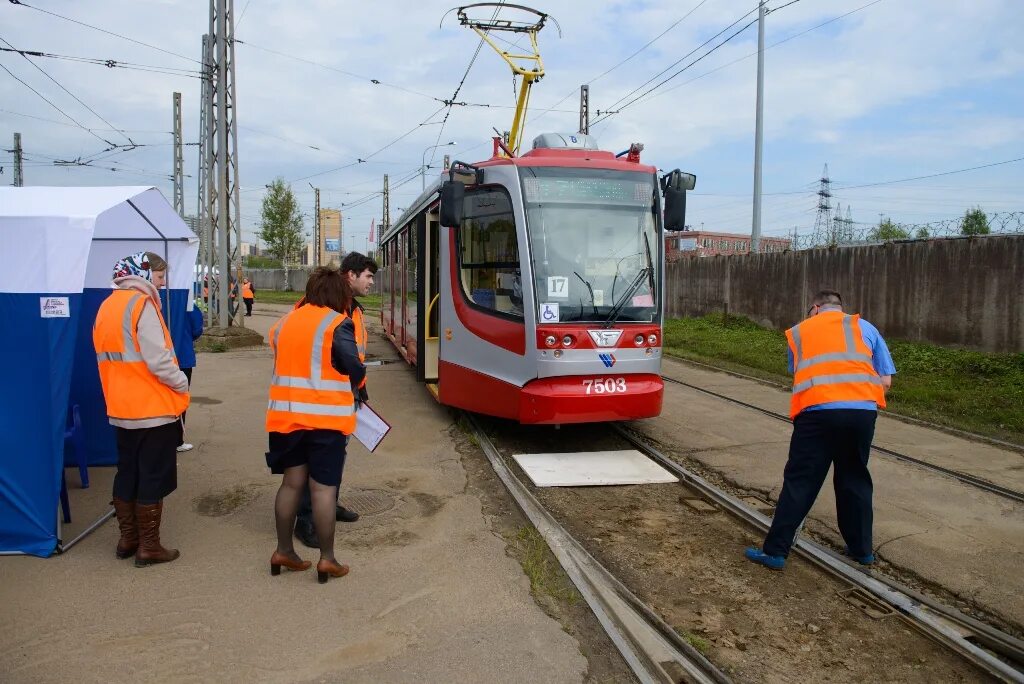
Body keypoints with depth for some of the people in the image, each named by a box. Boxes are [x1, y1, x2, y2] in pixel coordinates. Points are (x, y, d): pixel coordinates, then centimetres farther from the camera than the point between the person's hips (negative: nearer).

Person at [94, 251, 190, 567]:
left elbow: (109, 357, 14)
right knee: (153, 478, 1)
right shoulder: (142, 303, -15)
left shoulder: (107, 306, 11)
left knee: (127, 474, 16)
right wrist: (182, 383, -7)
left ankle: (127, 538, 27)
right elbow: (158, 360, -21)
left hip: (122, 409, 8)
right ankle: (148, 546, 8)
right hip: (153, 409, -8)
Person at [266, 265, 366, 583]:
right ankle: (327, 559, 8)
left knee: (292, 482, 15)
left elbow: (282, 362, 11)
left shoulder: (285, 321, 9)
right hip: (326, 416, -5)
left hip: (287, 414, 6)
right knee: (323, 488, 1)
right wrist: (353, 387, 8)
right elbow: (355, 370, -12)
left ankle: (283, 551, 23)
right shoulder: (338, 323, -9)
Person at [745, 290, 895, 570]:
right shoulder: (864, 327, 19)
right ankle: (861, 549, 30)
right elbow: (885, 381, 14)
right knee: (854, 479, 19)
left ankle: (775, 551, 5)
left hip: (817, 412, -2)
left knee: (800, 482, 3)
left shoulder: (798, 331, 20)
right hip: (862, 411, 2)